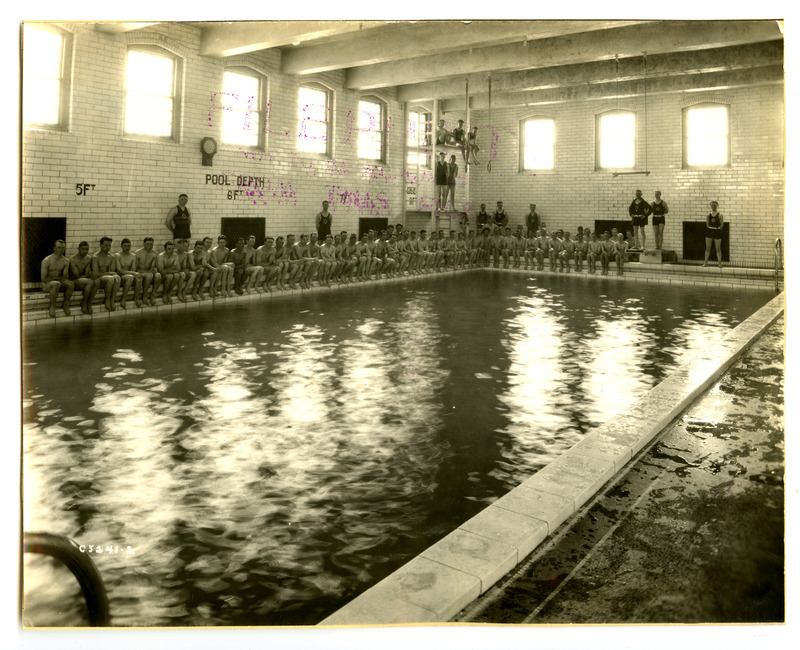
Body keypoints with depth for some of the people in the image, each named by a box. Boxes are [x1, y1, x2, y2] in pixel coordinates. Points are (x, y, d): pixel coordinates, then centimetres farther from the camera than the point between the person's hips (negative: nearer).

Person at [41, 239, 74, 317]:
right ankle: (52, 307, -22)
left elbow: (66, 277, -1)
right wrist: (57, 278, -8)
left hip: (60, 283, 4)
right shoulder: (46, 260, -11)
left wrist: (54, 278, -15)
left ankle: (65, 304, -8)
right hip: (47, 285, -4)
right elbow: (44, 279, -13)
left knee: (71, 283, -29)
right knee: (56, 284, -39)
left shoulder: (66, 261, 3)